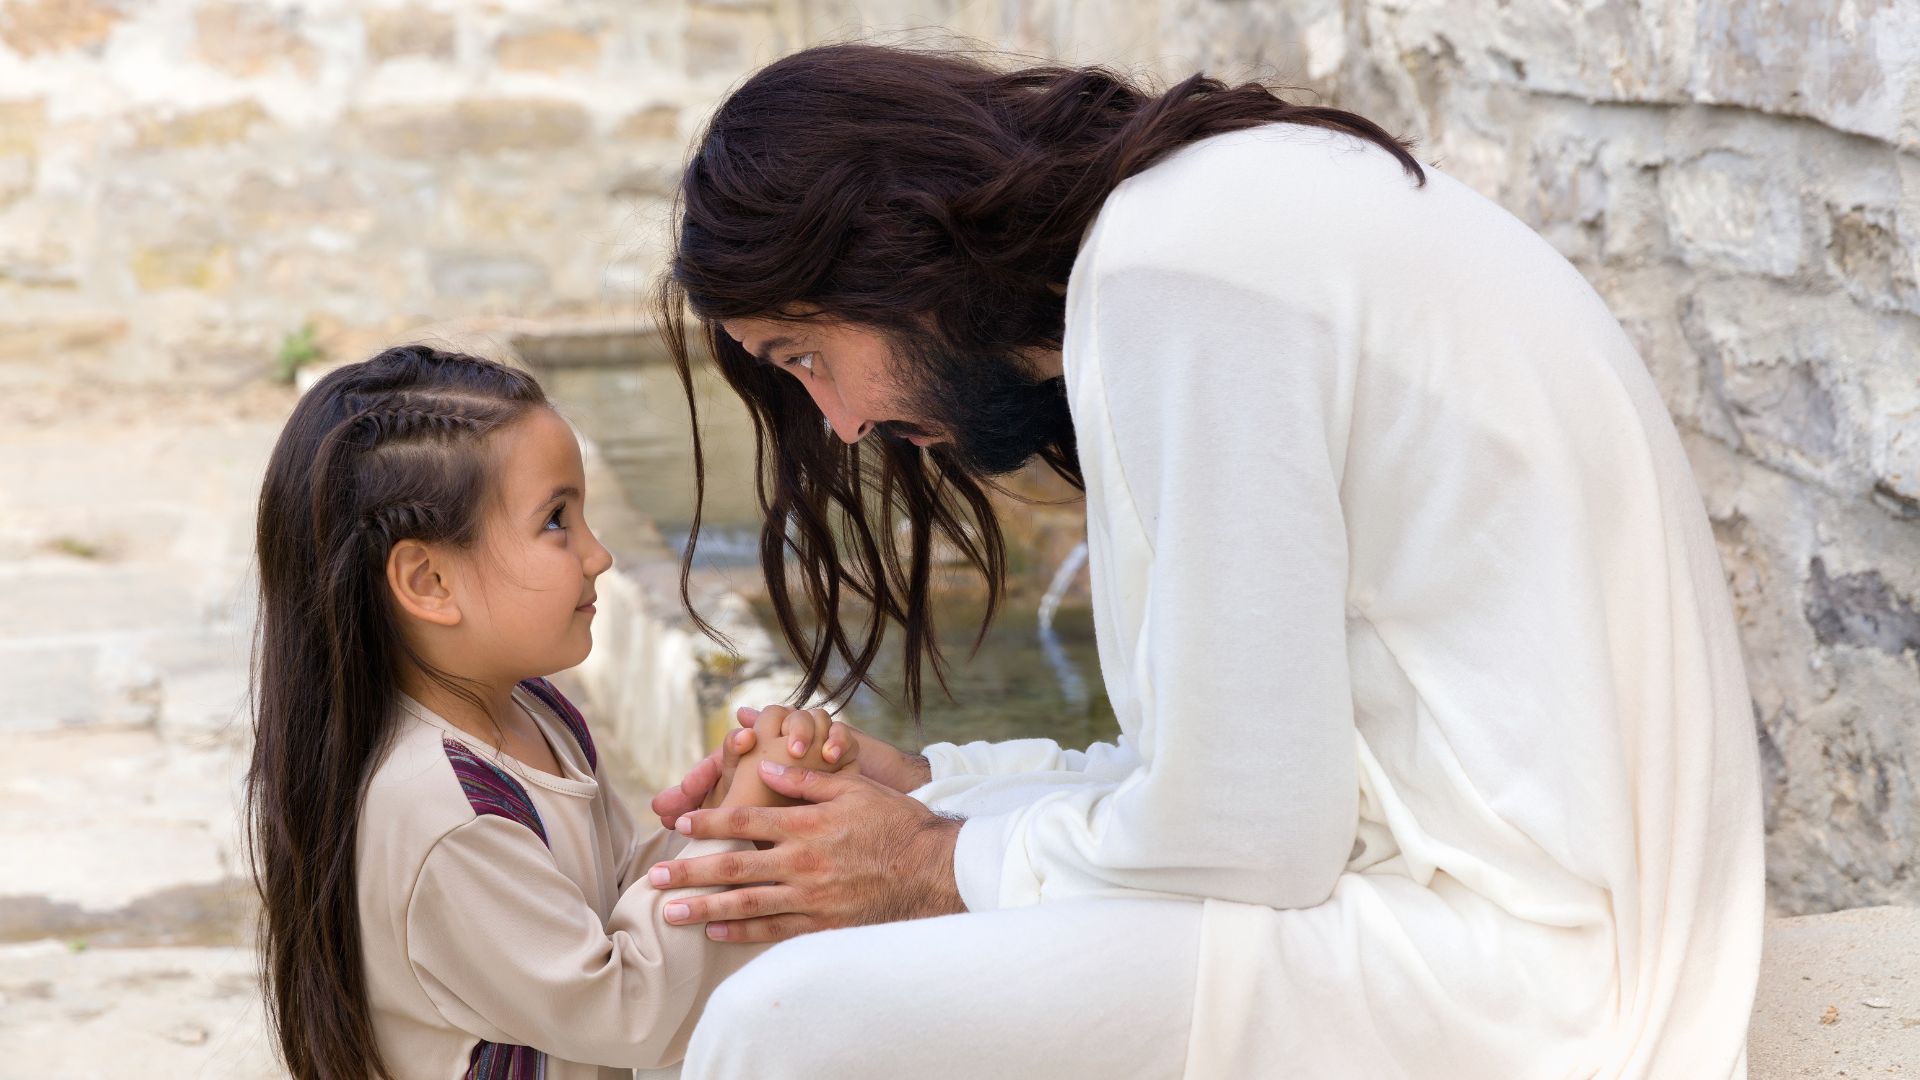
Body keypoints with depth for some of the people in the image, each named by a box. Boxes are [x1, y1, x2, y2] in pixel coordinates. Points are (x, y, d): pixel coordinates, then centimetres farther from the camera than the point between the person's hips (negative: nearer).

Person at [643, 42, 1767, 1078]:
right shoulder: (1224, 202, 13)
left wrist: (937, 868, -2)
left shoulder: (1173, 271, -17)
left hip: (1507, 951, -10)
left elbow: (1248, 830, -17)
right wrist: (919, 781, 11)